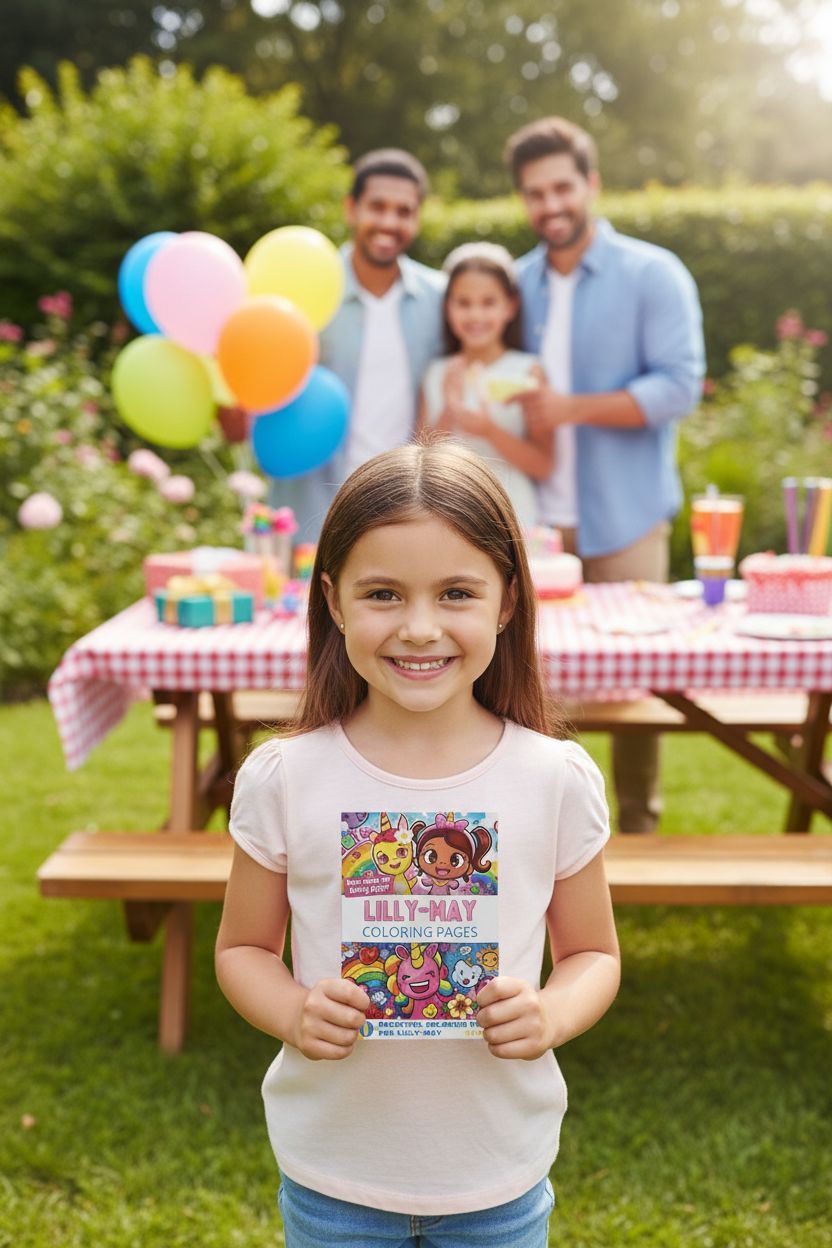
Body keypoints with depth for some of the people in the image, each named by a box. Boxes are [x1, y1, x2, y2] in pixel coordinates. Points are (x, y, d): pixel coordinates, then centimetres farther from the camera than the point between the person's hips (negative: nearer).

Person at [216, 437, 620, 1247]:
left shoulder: (559, 781, -12)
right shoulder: (283, 780, -12)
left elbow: (593, 953, 1)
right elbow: (242, 947, 0)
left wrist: (550, 1015, -19)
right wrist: (292, 1015, -19)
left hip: (499, 1175, 1)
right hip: (332, 1173, 0)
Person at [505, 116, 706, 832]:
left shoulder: (653, 275, -4)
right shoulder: (519, 282, 11)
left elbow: (679, 386, -13)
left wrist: (572, 408, -18)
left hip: (624, 518, -4)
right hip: (535, 517, 4)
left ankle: (639, 827, 18)